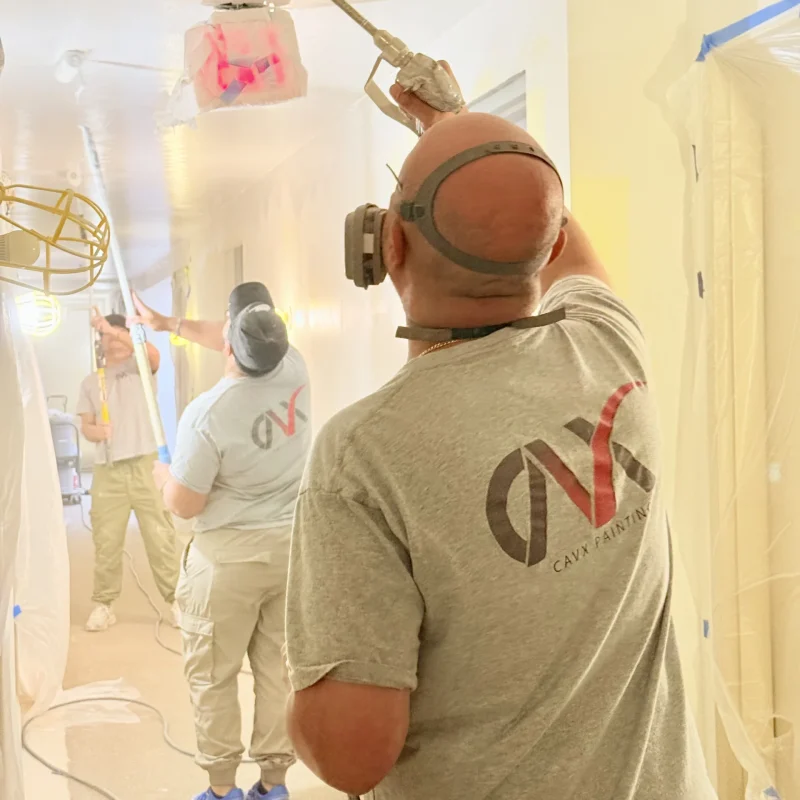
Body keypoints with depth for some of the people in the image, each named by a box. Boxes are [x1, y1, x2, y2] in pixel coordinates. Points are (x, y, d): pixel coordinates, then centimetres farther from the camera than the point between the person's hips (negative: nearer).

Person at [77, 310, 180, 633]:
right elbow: (85, 424, 11)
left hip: (144, 464, -3)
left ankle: (176, 599, 7)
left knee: (160, 537, -1)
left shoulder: (141, 368, 6)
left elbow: (154, 354, -18)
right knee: (106, 540, 4)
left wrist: (114, 329, -26)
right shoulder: (90, 381, 16)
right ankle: (103, 604, 14)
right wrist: (95, 431, -13)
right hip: (107, 471, 3)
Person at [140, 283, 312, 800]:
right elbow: (245, 344, 14)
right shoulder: (294, 367, -9)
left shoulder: (207, 415, -24)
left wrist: (164, 475, 9)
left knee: (213, 676, 12)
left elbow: (184, 505, -13)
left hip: (229, 558, -5)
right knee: (276, 664, 15)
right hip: (291, 546, 5)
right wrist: (170, 323, 23)